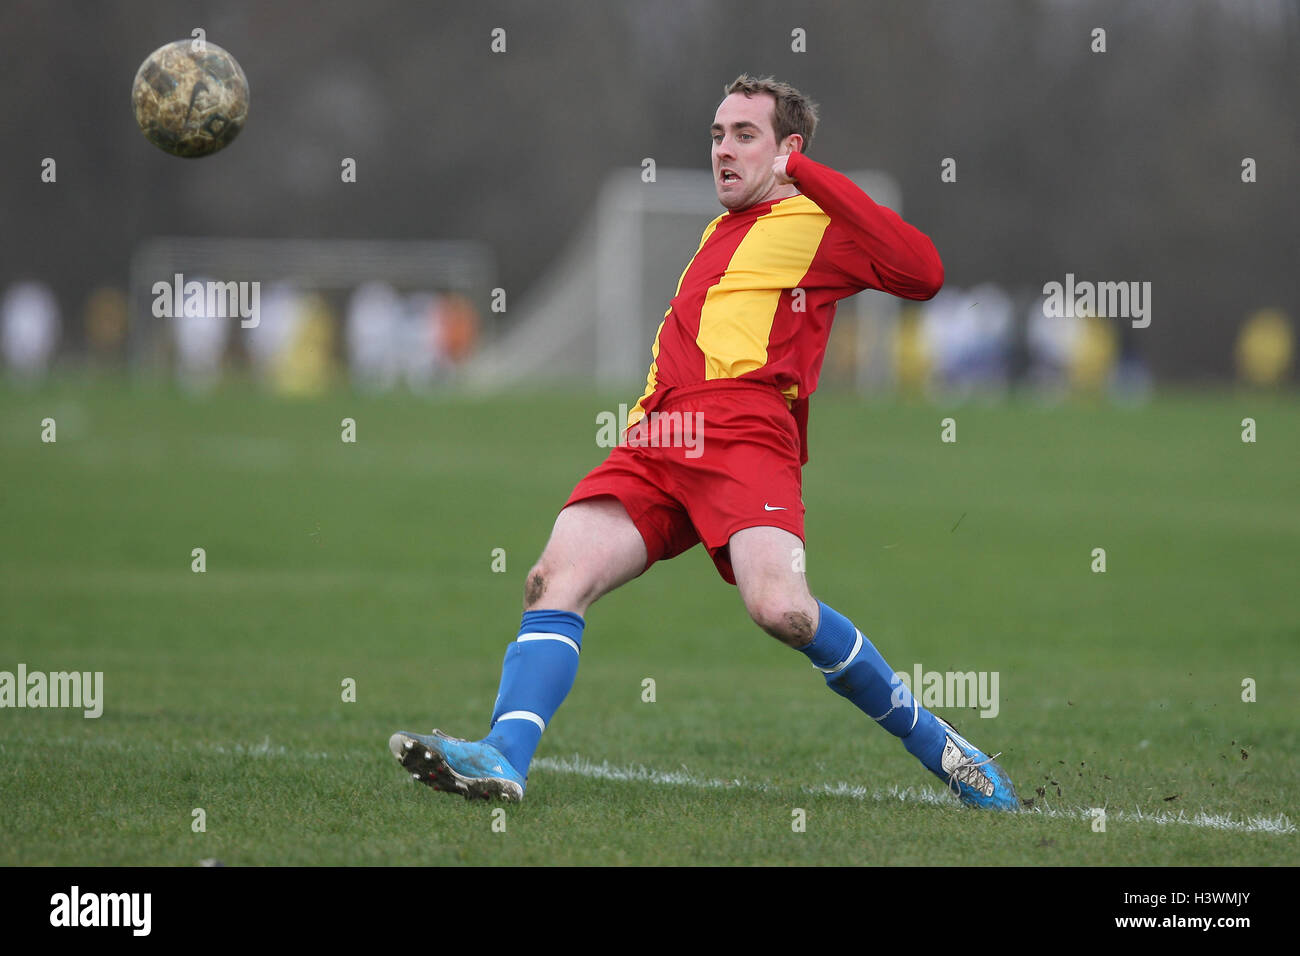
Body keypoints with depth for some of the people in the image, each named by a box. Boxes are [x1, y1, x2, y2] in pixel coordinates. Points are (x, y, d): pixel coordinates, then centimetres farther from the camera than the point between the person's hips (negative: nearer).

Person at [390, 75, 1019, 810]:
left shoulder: (817, 222, 11)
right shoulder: (719, 233, 34)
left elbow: (923, 273, -6)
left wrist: (811, 172, -4)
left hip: (743, 433, -7)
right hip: (655, 441, 7)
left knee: (781, 607, -27)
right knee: (557, 578, -17)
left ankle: (935, 743, -9)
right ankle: (504, 758, -30)